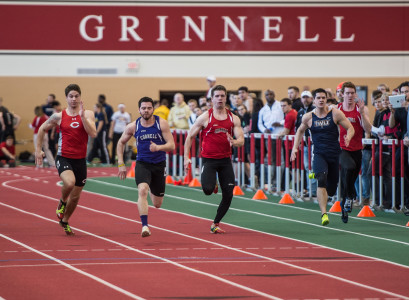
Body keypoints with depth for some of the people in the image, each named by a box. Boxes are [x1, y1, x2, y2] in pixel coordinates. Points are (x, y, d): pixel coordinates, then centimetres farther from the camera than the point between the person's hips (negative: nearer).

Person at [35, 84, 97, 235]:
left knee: (75, 196, 11)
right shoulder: (59, 116, -1)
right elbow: (42, 129, 14)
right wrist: (38, 150, 11)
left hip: (80, 160, 2)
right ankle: (62, 202, 1)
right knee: (69, 182, -32)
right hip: (63, 158, -2)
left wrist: (82, 115, -22)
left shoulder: (88, 114, -1)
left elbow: (93, 133, -17)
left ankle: (65, 221, 36)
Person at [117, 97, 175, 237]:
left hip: (159, 164, 1)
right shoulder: (133, 127, -3)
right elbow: (121, 143, 13)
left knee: (157, 204, 12)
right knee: (142, 190, -30)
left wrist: (158, 147, -32)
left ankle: (152, 191, 51)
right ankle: (144, 226, -33)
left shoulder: (161, 124, -7)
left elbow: (171, 145, -11)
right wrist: (121, 164, 6)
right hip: (142, 164, -1)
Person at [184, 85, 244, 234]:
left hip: (225, 160, 3)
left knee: (228, 195, -2)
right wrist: (186, 157, -4)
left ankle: (215, 224, 16)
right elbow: (190, 137, 3)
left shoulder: (234, 118, 5)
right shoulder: (205, 117, -2)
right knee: (207, 190, -23)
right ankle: (212, 185, 16)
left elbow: (241, 140, 1)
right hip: (209, 160, -3)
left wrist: (234, 142, -23)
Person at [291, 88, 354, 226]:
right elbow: (300, 131, 19)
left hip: (335, 154, 1)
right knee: (322, 180, -27)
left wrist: (348, 138, -22)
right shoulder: (308, 117, 1)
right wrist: (295, 148, 8)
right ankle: (324, 214, -29)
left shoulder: (335, 113, -4)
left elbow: (350, 128, 0)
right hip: (319, 154, -1)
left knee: (331, 190, 7)